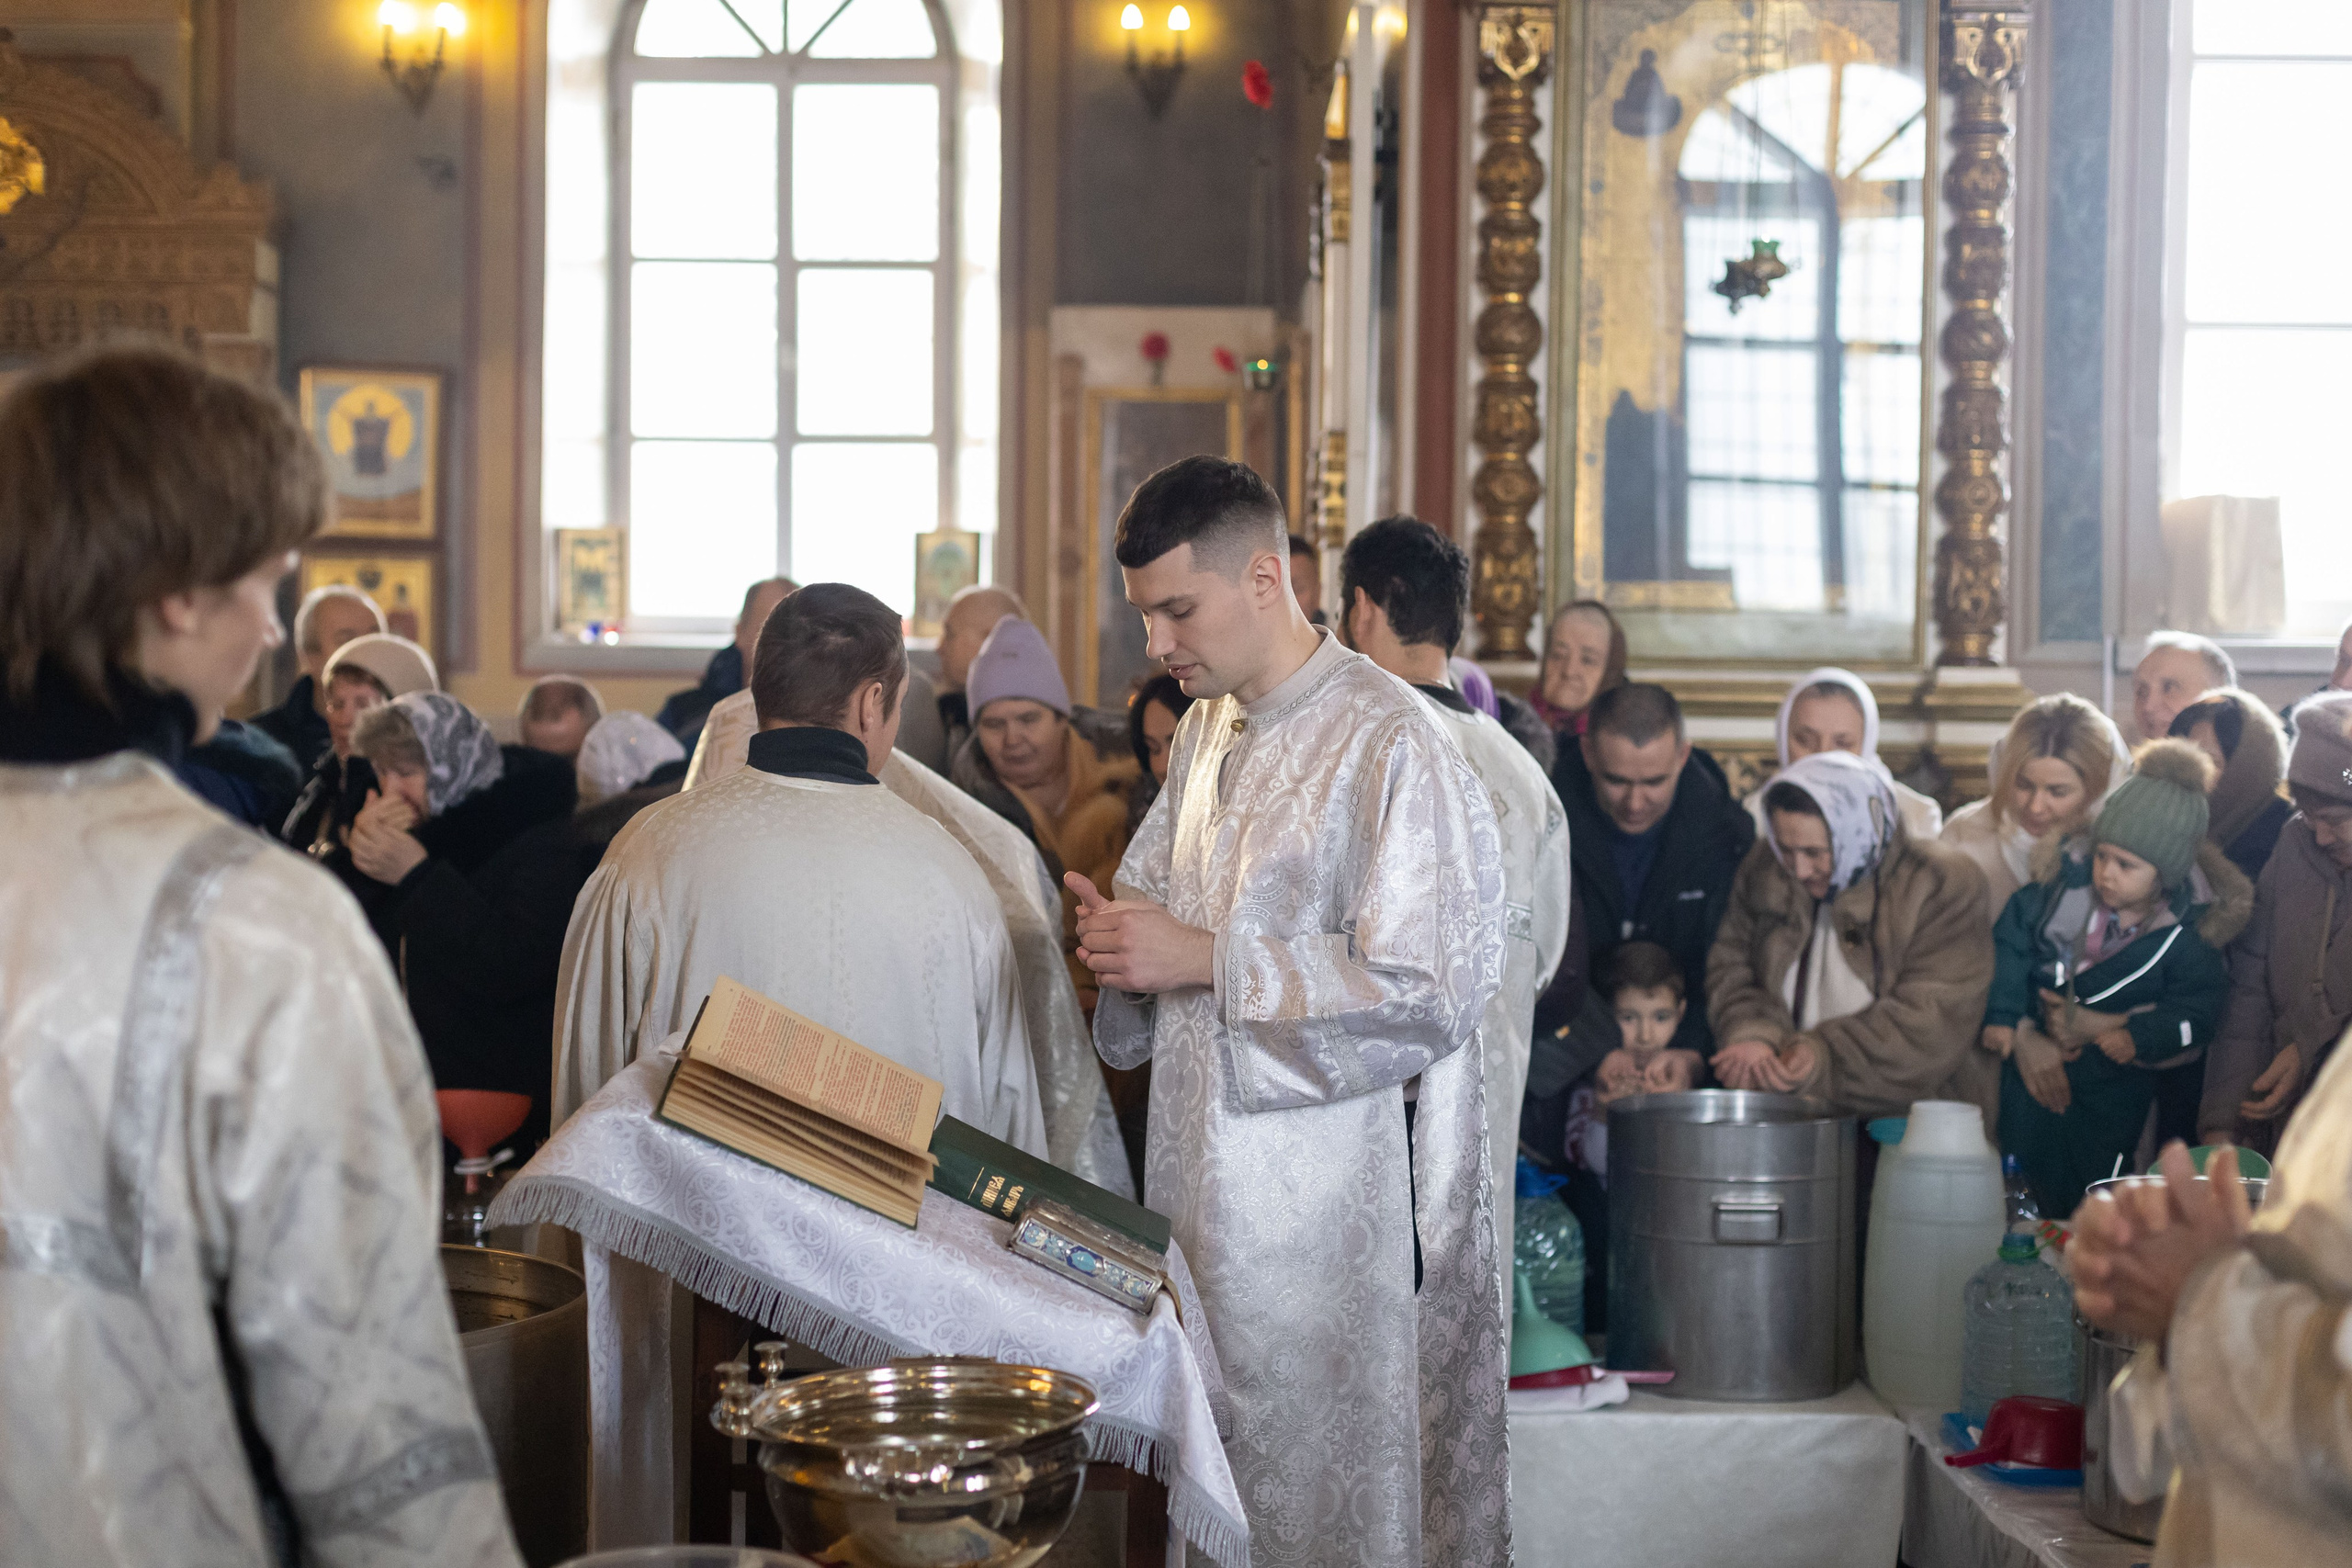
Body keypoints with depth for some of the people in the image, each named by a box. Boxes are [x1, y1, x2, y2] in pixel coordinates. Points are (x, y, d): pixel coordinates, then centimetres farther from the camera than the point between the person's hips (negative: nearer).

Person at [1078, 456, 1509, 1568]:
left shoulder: (1391, 745, -13)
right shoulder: (1205, 733, 13)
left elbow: (1431, 994, -19)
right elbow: (1157, 892, 26)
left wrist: (1205, 960, -20)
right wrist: (1124, 937, 1)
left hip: (1324, 1211, -7)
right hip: (1204, 1179, 7)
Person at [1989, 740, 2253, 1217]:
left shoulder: (2191, 929, -16)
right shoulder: (2066, 882, -13)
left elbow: (2194, 1015, -16)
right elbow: (2008, 940, -11)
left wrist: (2102, 1026, -23)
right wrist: (2021, 1034, -18)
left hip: (2110, 1101, -1)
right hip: (2030, 1074, 1)